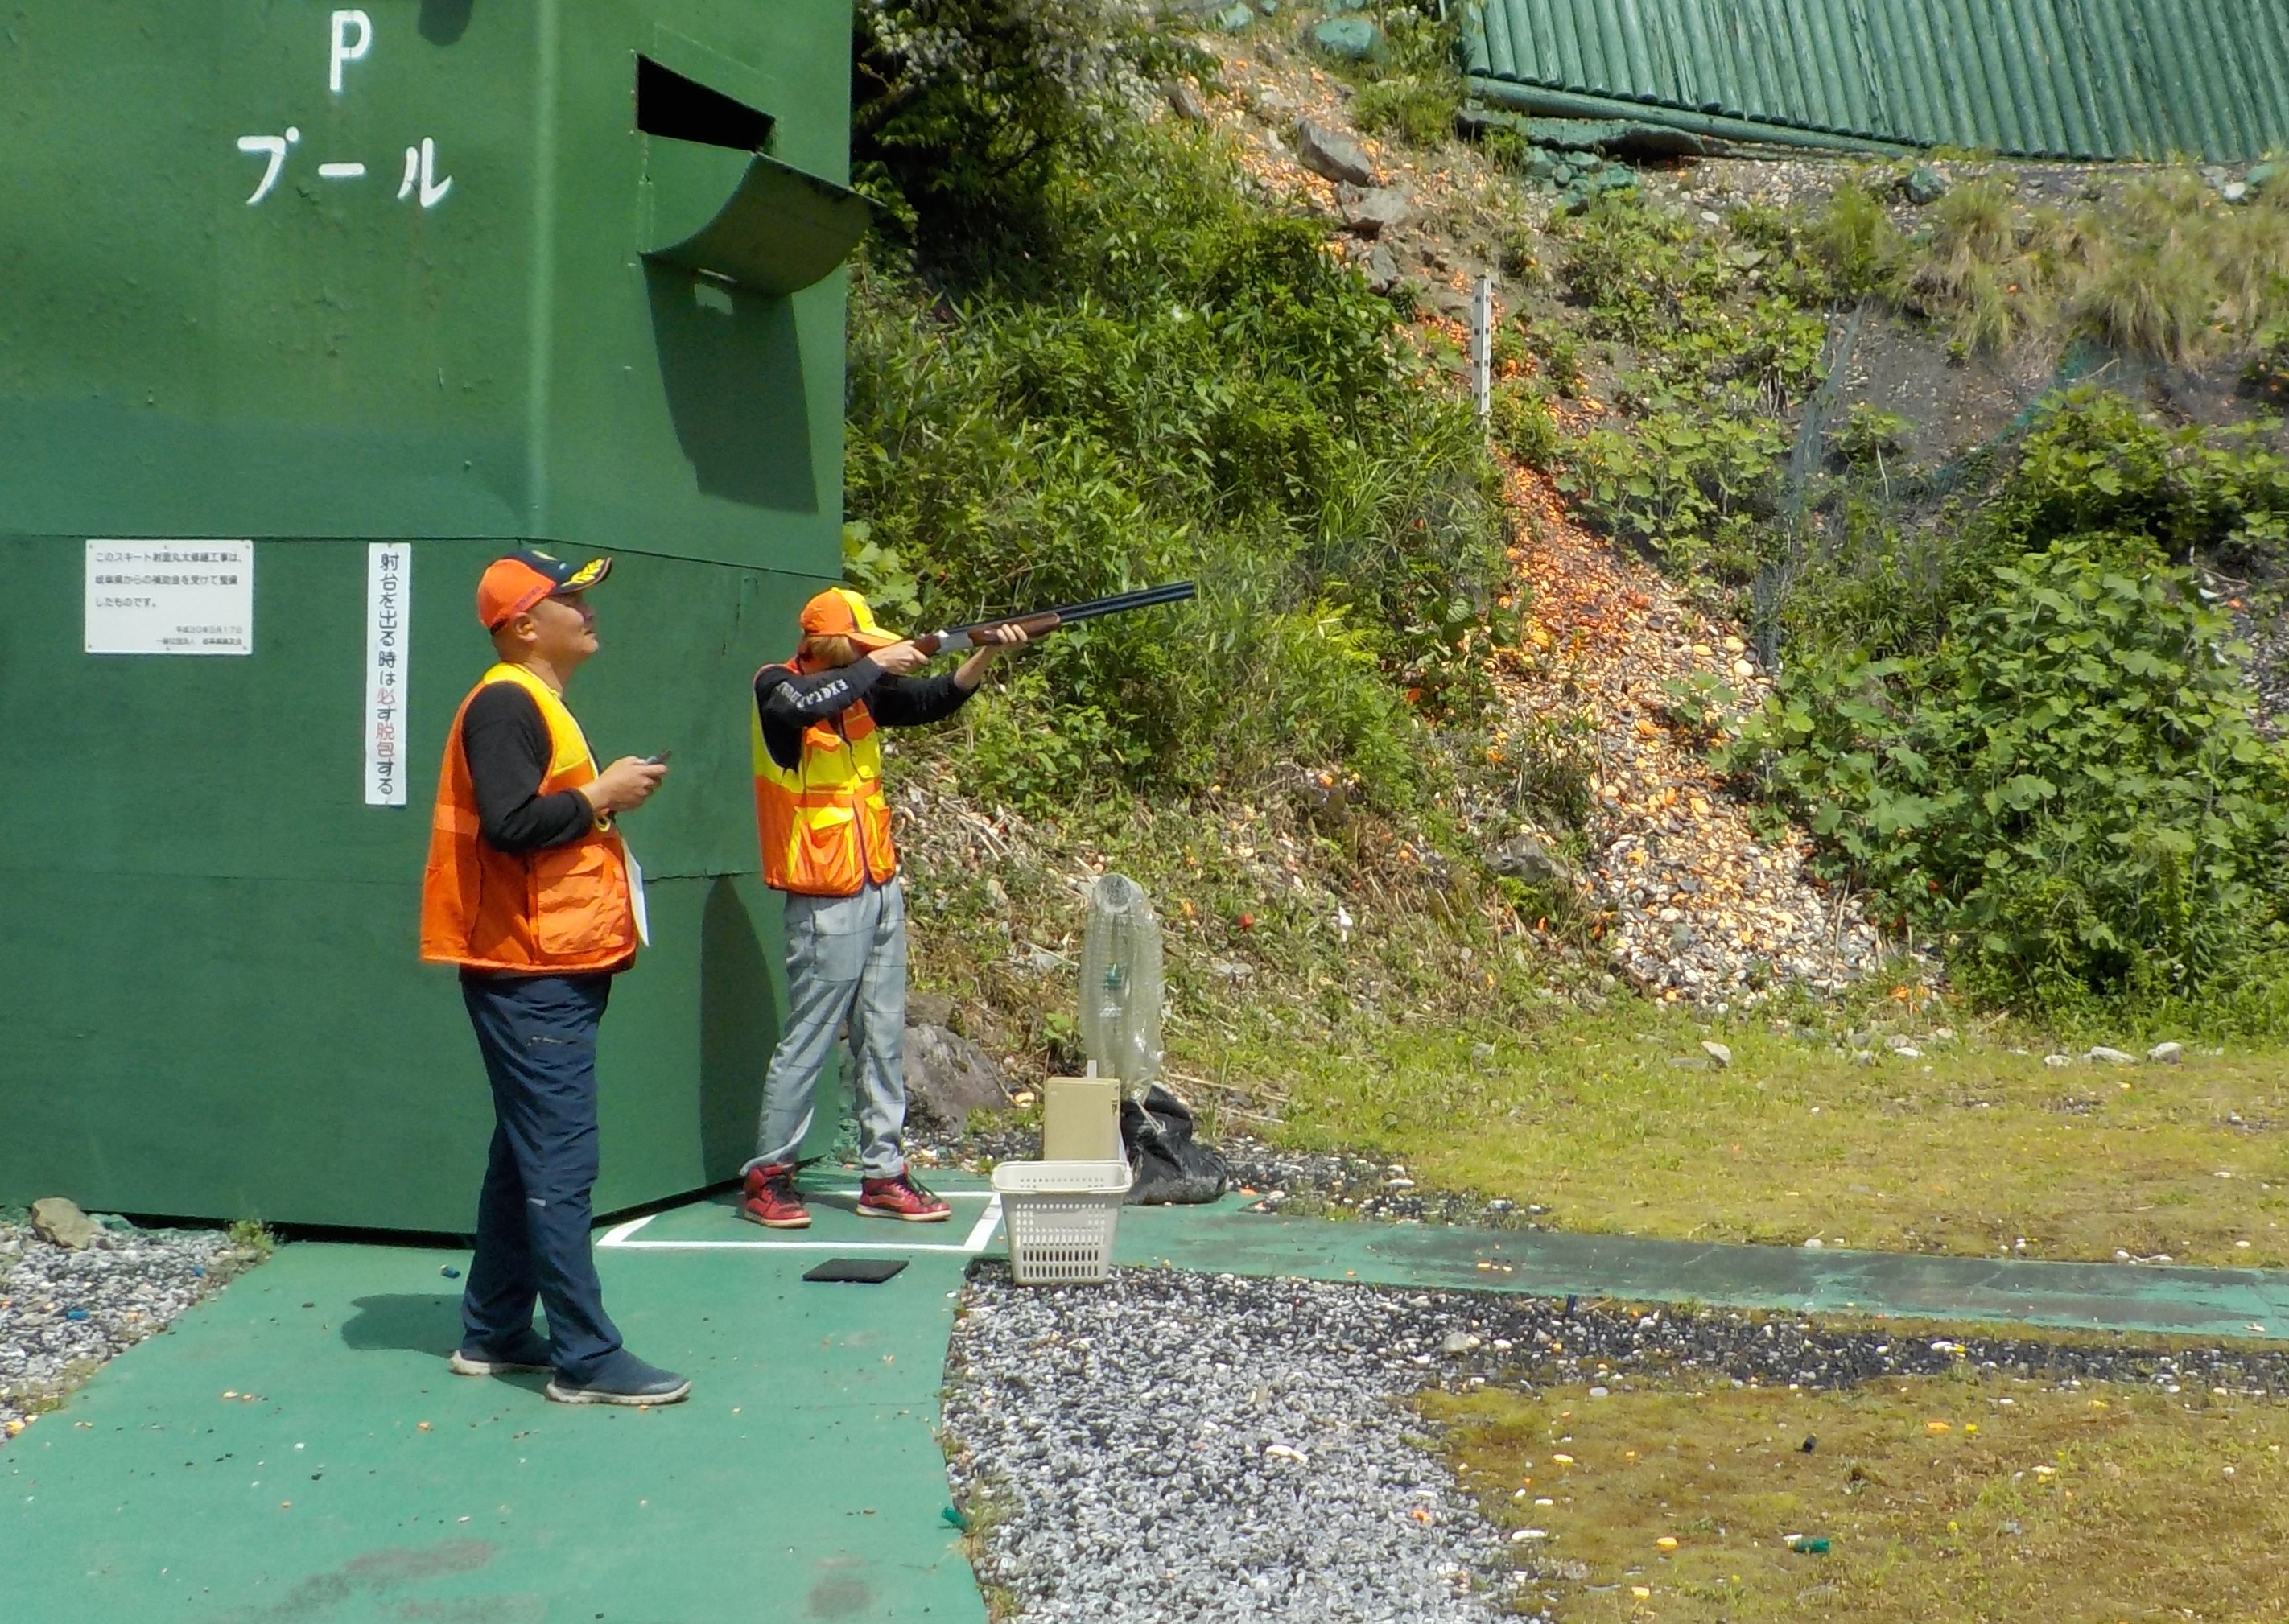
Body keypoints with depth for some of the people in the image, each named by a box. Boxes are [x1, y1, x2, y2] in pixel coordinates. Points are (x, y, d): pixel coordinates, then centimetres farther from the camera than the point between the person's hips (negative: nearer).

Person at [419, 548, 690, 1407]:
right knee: (560, 1166, -9)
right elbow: (510, 823, -25)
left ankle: (493, 1334, 24)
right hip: (532, 976, -11)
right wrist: (601, 794, -14)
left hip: (556, 972, 11)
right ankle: (586, 1359, -6)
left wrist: (604, 803, 9)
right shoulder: (506, 703, -13)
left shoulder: (538, 706, 21)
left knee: (526, 1158, 15)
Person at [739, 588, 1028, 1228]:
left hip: (882, 891, 7)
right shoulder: (776, 687, -10)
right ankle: (767, 1176, 10)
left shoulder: (863, 689, 8)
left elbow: (936, 699, 7)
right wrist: (875, 665, -24)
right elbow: (799, 705, -32)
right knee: (807, 1041, -2)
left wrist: (989, 652, -8)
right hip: (826, 902, -7)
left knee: (884, 1039, 10)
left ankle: (882, 1175, 17)